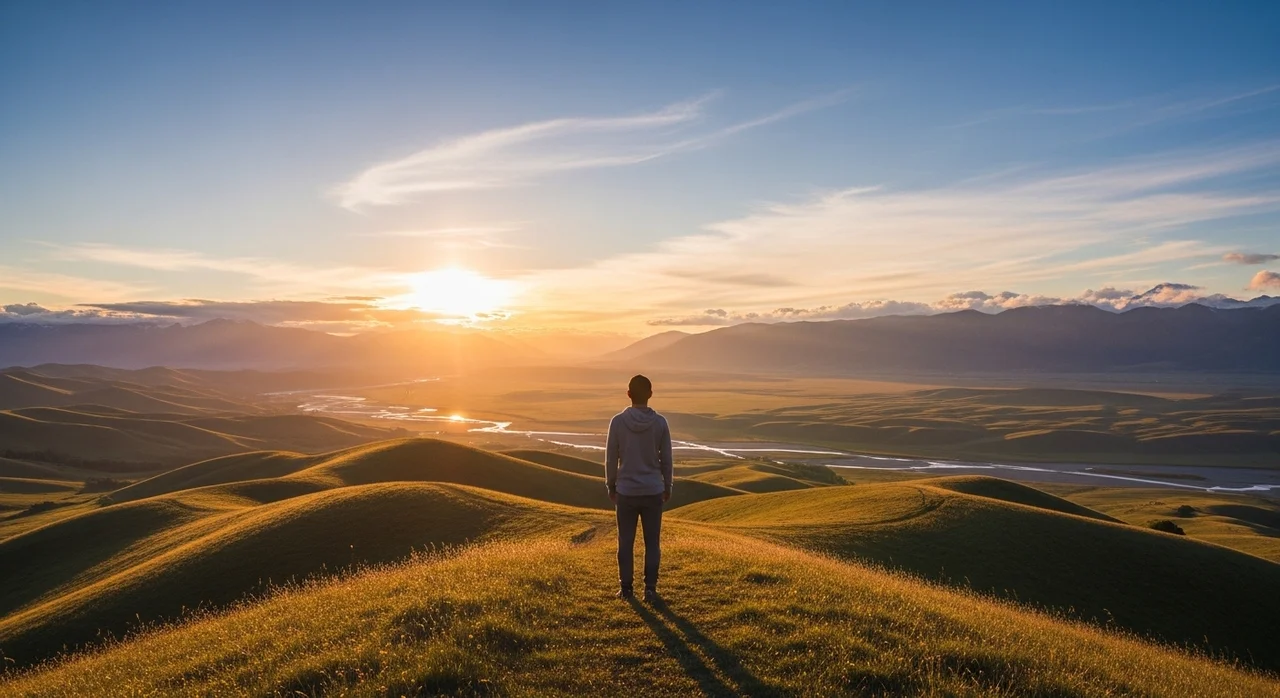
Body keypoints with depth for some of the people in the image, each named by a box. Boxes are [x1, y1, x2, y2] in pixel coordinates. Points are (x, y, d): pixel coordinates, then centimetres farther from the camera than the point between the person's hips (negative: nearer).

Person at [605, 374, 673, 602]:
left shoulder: (618, 421, -8)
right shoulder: (660, 422, -6)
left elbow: (611, 458, -2)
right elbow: (666, 459, 0)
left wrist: (611, 486, 10)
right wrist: (667, 487, 13)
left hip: (626, 492, 0)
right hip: (653, 491, 0)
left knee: (625, 542, 11)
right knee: (652, 542, 9)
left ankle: (625, 587, 16)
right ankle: (650, 588, 9)